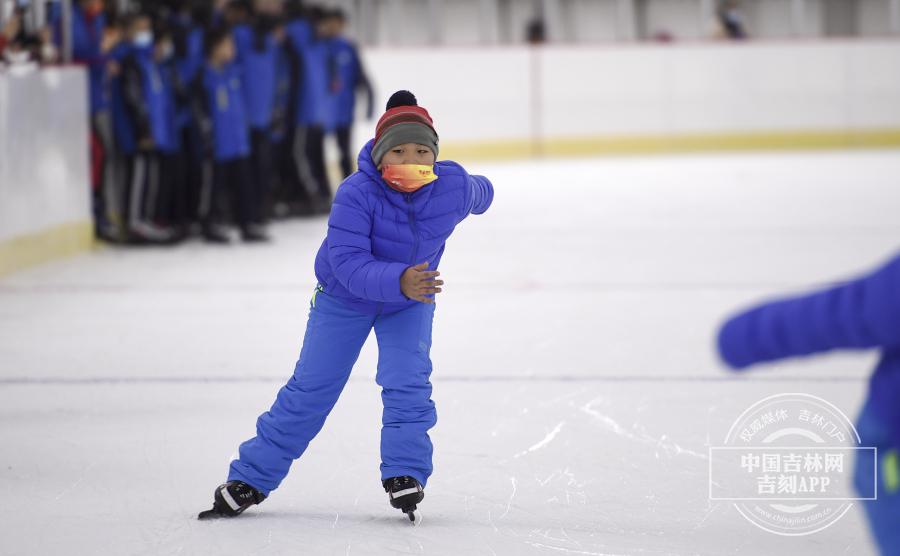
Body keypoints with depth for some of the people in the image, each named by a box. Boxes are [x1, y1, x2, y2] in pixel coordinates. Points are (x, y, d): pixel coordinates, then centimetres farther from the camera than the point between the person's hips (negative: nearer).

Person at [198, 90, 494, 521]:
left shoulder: (453, 188, -25)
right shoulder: (356, 194, -35)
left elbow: (481, 194, 1)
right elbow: (348, 264, -40)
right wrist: (398, 281, -56)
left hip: (410, 303, 2)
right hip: (344, 296, -2)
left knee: (407, 385, -15)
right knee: (310, 390, 2)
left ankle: (405, 476, 1)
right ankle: (250, 478, 12)